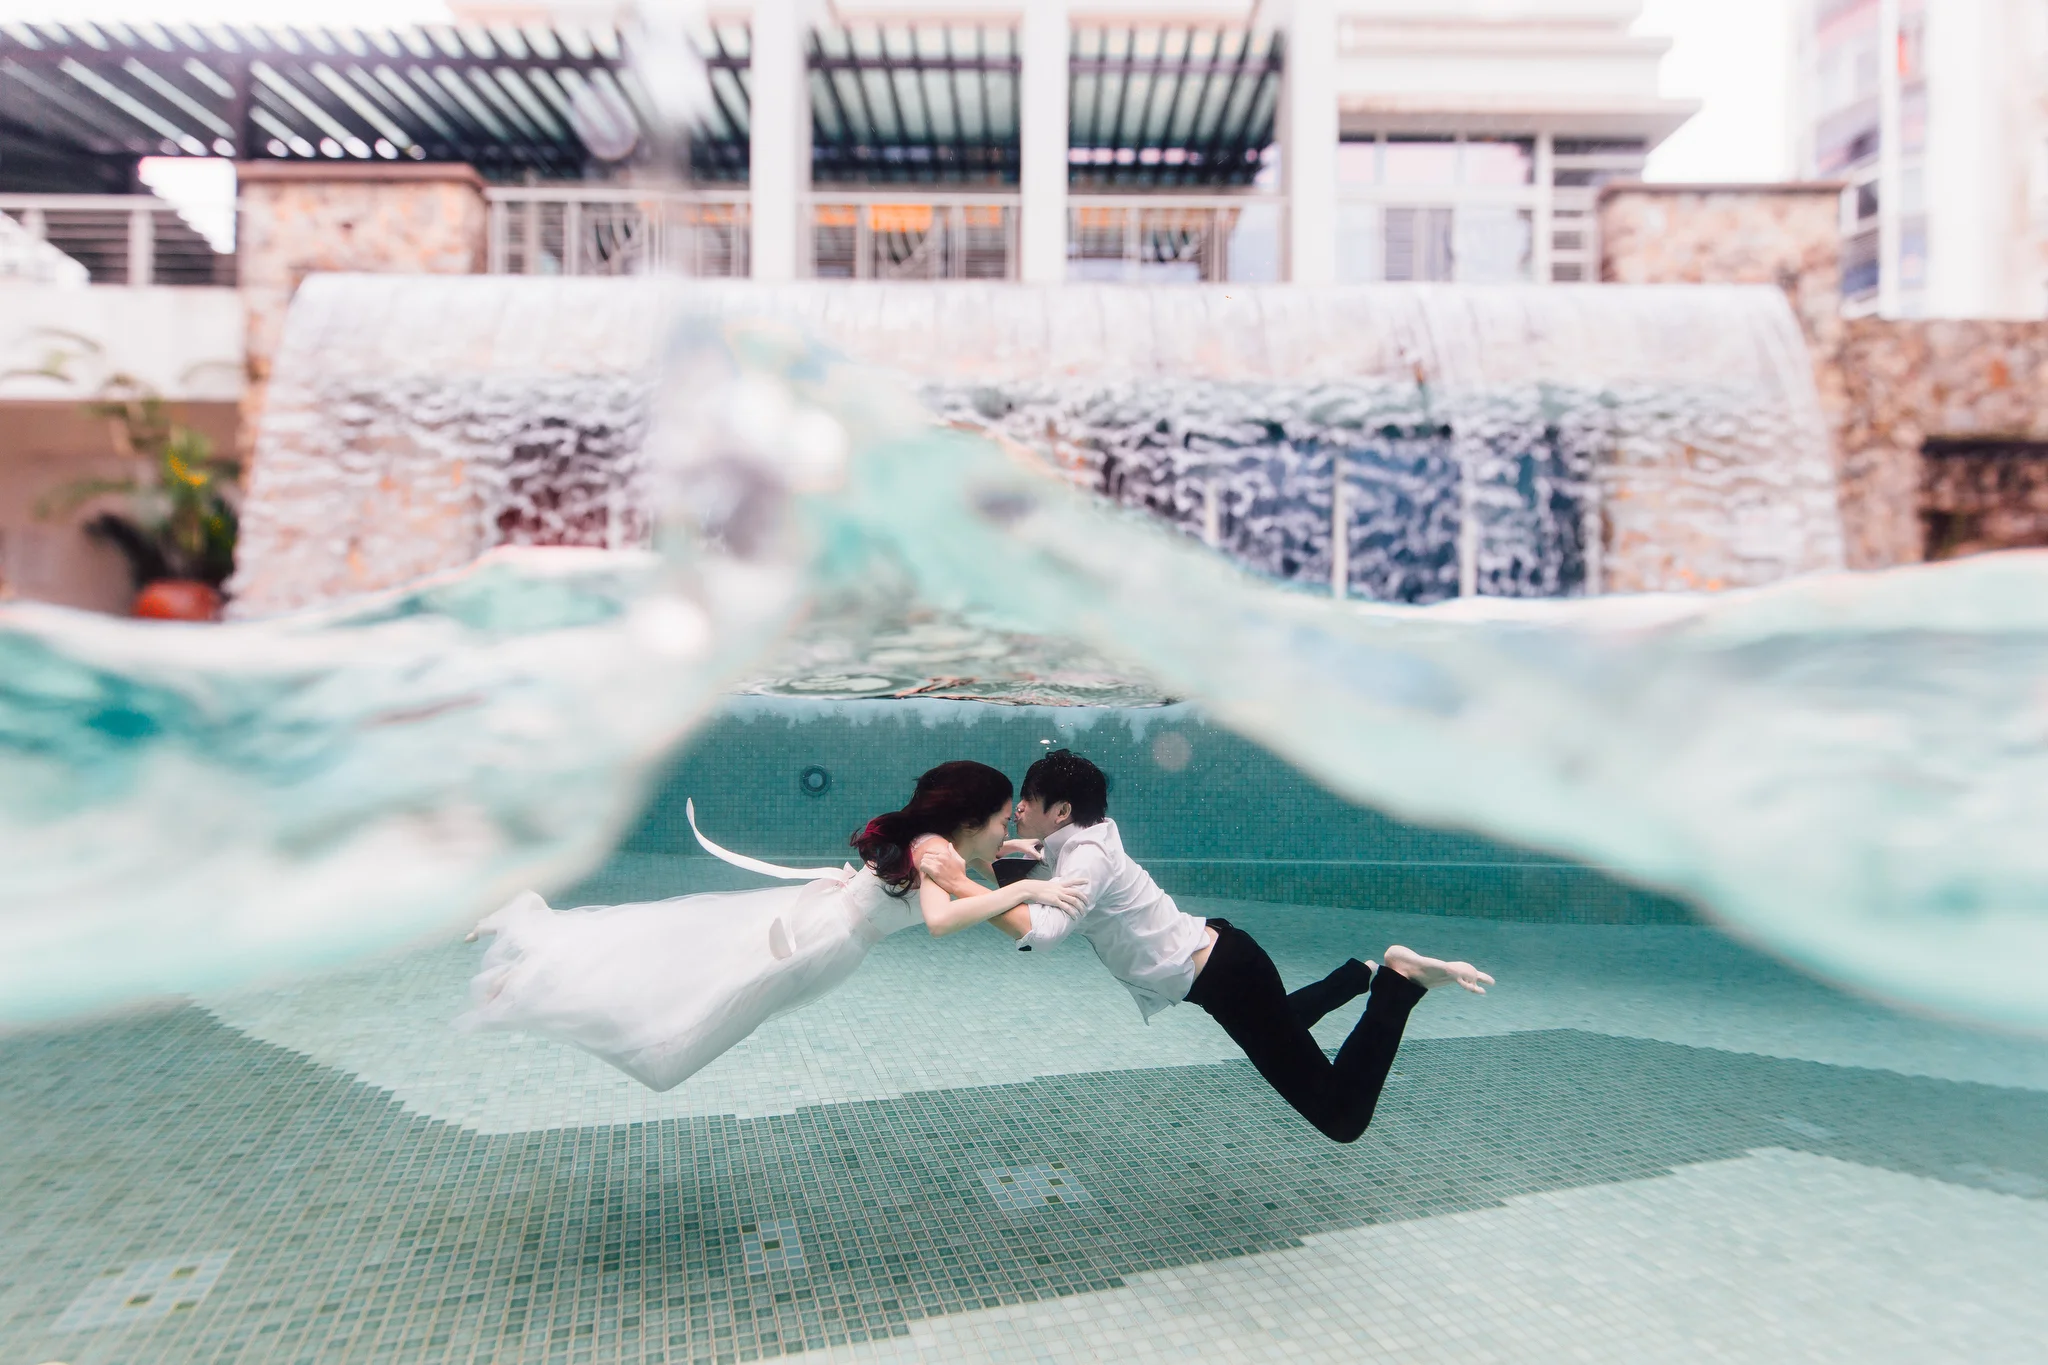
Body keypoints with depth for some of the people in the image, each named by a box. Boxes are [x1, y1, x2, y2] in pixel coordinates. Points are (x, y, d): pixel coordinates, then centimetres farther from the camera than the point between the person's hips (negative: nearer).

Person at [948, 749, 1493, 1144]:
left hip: (1226, 973, -10)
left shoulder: (1088, 856, -24)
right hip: (1216, 960, 10)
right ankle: (1373, 972, 34)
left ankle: (1400, 980, 1)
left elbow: (1040, 931, -41)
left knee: (1341, 1119, -7)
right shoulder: (1077, 839, 3)